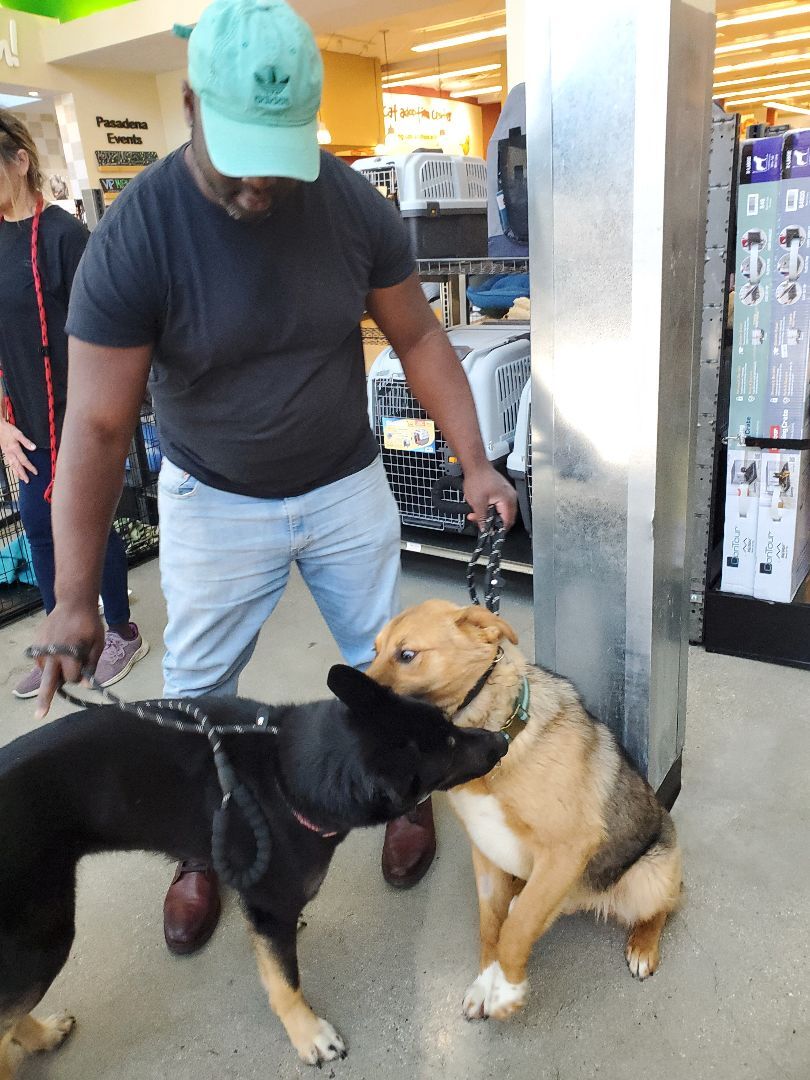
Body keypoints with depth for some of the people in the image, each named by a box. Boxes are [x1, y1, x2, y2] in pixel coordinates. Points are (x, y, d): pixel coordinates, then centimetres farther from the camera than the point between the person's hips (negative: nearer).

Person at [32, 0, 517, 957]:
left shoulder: (356, 207, -14)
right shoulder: (133, 236, -21)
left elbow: (416, 337, -1)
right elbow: (97, 424, -20)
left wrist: (473, 463, -7)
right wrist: (74, 597, -19)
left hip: (346, 486, 2)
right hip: (215, 503, -1)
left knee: (385, 661, 13)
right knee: (196, 692, 11)